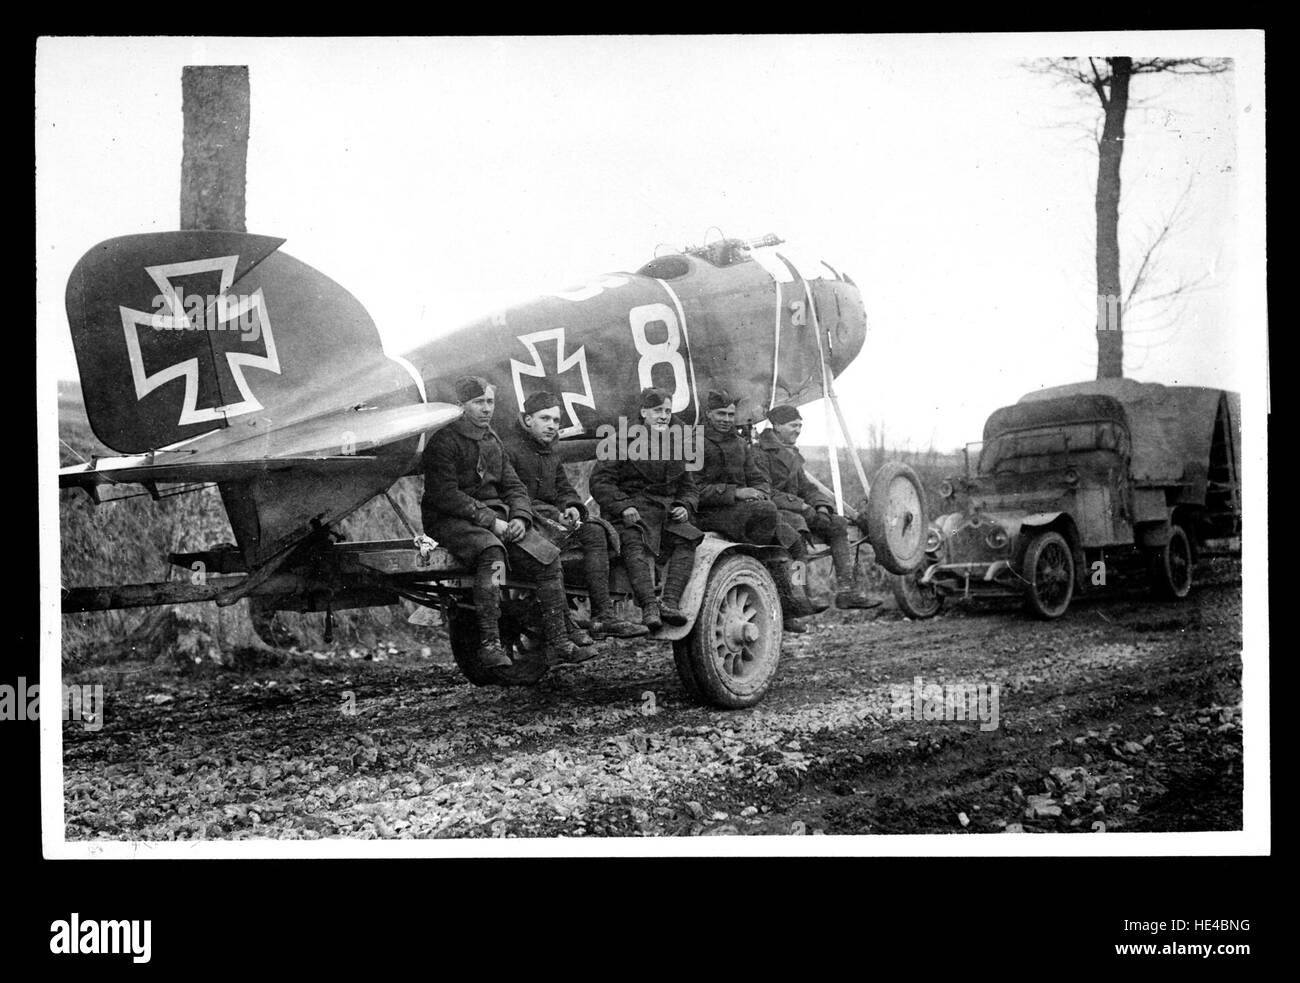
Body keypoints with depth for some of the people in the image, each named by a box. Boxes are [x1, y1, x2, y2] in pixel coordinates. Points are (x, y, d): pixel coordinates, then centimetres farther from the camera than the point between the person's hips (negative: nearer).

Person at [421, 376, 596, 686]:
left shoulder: (494, 442, 19)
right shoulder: (443, 441, -6)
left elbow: (514, 486, 17)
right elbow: (445, 495, -16)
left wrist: (519, 517, -5)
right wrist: (489, 521, -21)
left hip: (495, 517, 7)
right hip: (451, 521, -7)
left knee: (547, 556, -11)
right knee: (491, 551, -37)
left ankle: (558, 640, -10)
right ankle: (490, 645, -41)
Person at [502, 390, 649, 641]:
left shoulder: (549, 452, 22)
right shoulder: (508, 449, -8)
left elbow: (565, 488, 23)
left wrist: (572, 507, -2)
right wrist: (552, 514, -22)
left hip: (550, 516, 8)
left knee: (594, 532, -12)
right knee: (553, 539, -36)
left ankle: (603, 615, -19)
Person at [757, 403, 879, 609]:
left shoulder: (792, 454, 21)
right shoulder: (761, 453, -9)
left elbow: (805, 486, 21)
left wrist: (821, 507, -1)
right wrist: (803, 508, -20)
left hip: (794, 509, 9)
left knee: (838, 524, -3)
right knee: (796, 523, -38)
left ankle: (847, 590, -8)